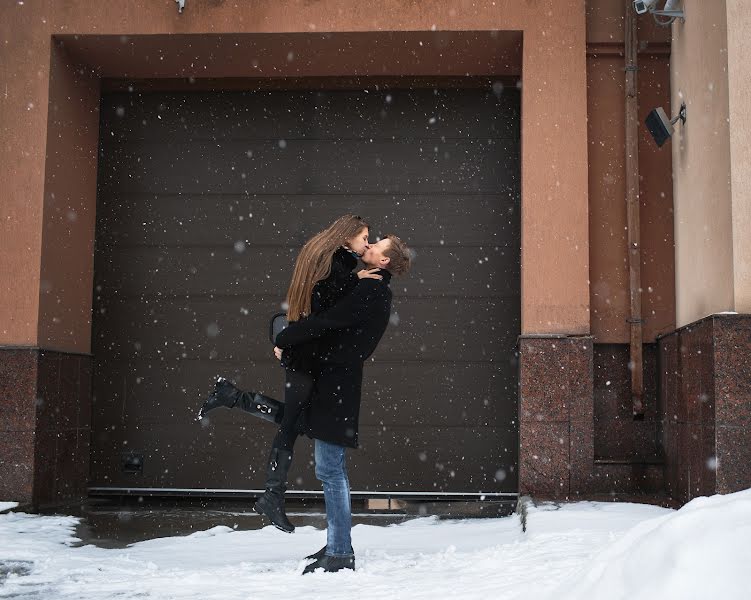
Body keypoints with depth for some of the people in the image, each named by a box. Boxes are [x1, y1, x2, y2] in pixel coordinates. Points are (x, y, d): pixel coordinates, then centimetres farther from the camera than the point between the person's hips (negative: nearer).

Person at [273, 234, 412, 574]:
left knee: (330, 470, -8)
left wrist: (284, 340, -6)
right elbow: (333, 323, 21)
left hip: (336, 382, -10)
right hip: (336, 380, 10)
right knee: (332, 469, 16)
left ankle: (340, 554, -4)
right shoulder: (376, 292, 17)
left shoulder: (369, 292, -15)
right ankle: (338, 545, 23)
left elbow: (324, 322, -19)